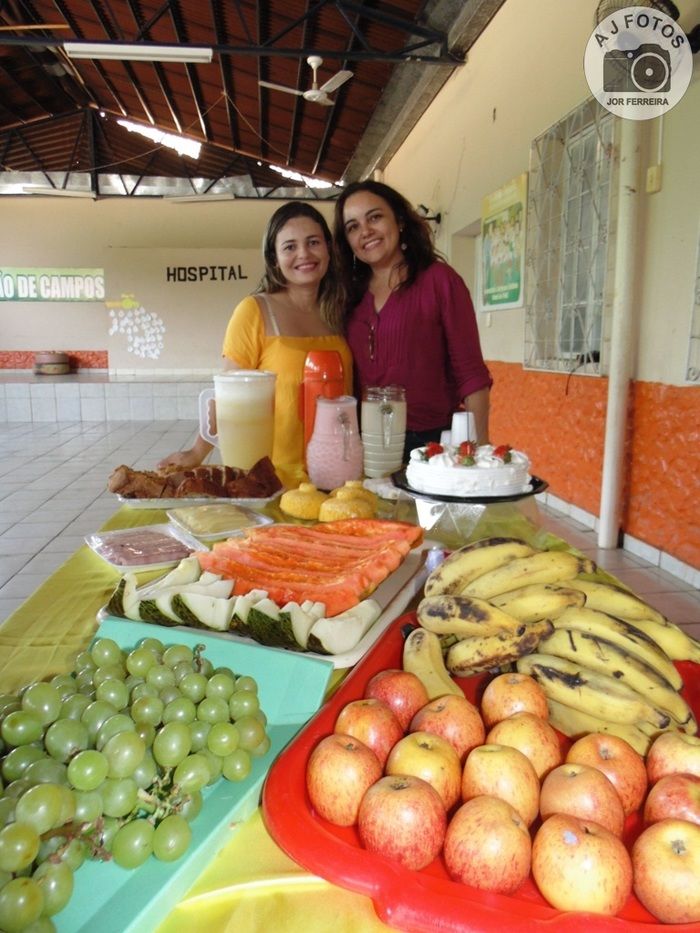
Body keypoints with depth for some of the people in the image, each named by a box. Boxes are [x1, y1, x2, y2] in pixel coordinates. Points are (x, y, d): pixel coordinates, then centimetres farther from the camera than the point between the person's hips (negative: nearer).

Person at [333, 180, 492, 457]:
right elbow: (348, 378, 10)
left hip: (432, 441, -4)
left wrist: (479, 448, -12)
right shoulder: (352, 294, 9)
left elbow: (471, 374, -7)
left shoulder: (439, 280, -4)